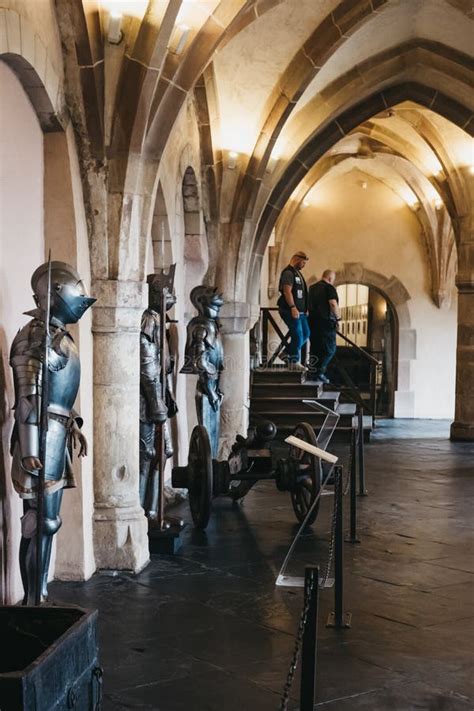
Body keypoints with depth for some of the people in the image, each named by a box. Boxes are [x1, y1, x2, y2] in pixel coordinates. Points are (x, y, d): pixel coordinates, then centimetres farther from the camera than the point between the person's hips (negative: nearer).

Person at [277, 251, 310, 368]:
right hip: (290, 310, -10)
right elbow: (287, 291, -20)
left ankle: (288, 353, 17)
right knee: (298, 335, -8)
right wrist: (293, 308, -25)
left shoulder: (297, 273, 20)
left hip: (299, 310, 10)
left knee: (305, 333, 11)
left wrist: (304, 309, 20)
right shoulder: (288, 272, -11)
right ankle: (294, 361, 0)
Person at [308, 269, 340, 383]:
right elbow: (333, 303, -19)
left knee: (315, 348, 12)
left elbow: (307, 304, 22)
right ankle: (319, 372, -11)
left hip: (313, 321, 7)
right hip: (326, 322, -7)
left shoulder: (312, 288, 15)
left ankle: (313, 372, 12)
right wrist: (338, 316, -8)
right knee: (329, 349, -2)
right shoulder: (329, 288, -7)